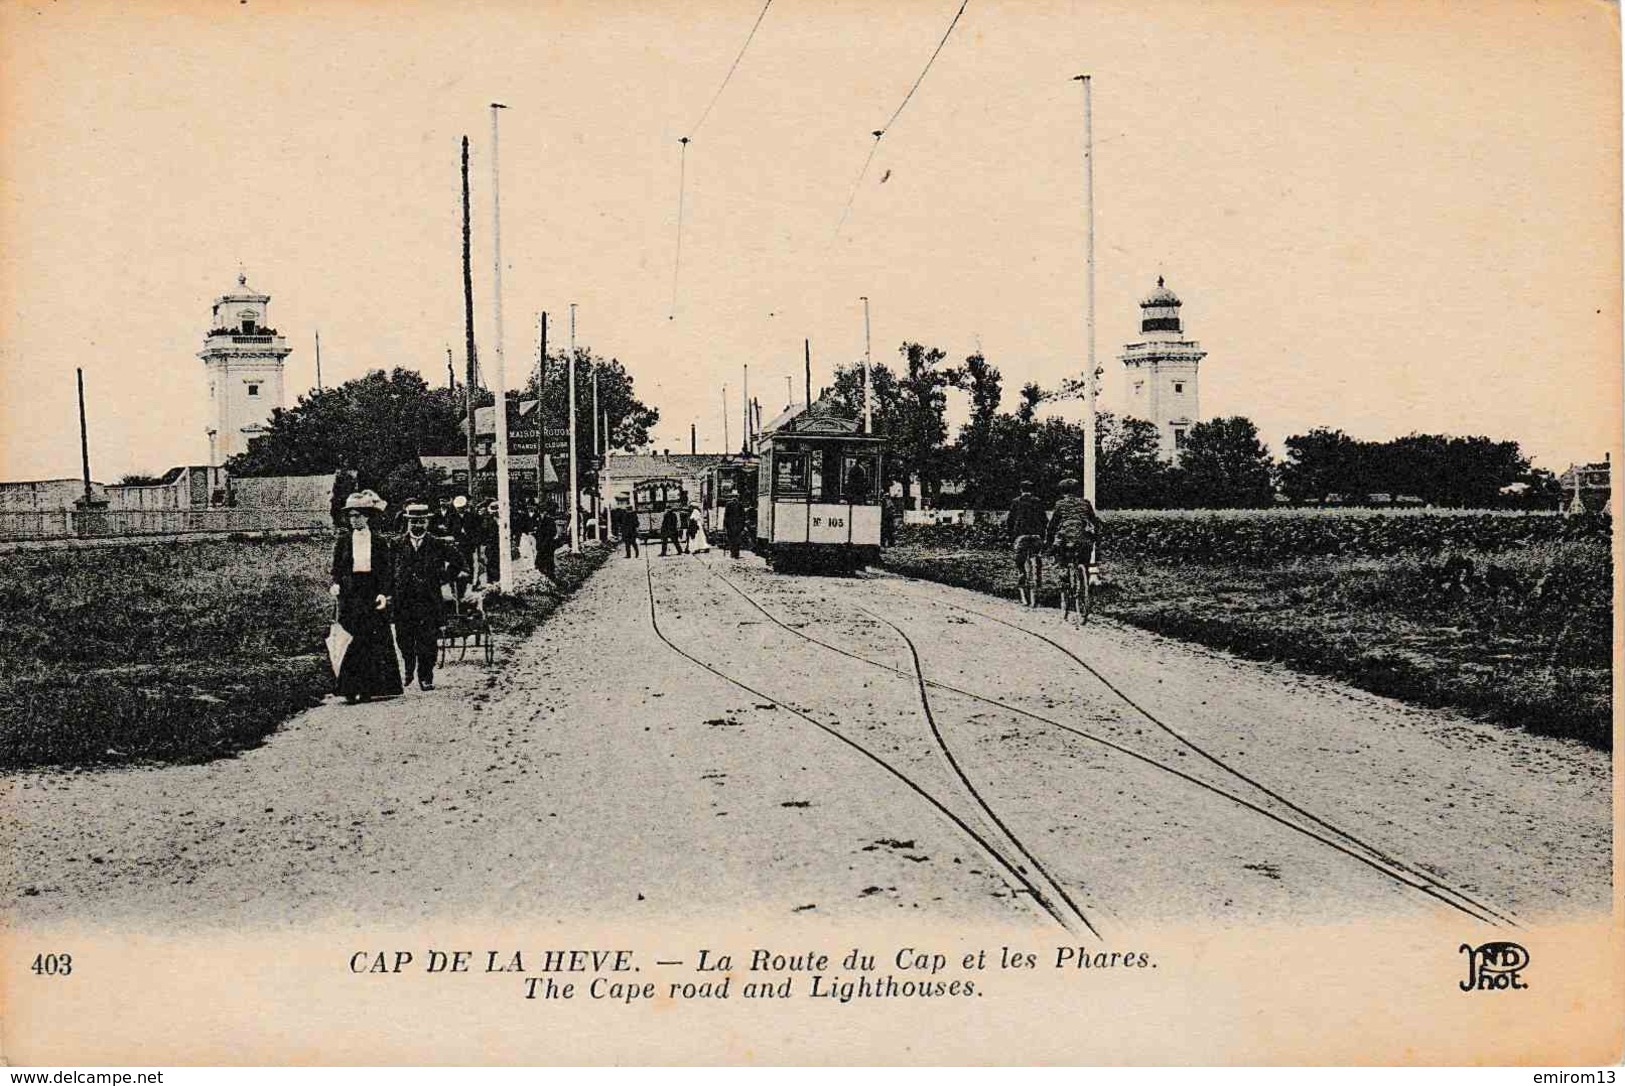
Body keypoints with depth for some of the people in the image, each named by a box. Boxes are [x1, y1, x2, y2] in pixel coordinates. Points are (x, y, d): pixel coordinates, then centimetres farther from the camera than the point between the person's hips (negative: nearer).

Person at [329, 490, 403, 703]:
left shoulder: (380, 542, 4)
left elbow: (387, 571, 2)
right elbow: (337, 568, 7)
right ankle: (351, 688, -7)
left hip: (373, 595, 0)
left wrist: (384, 593, -10)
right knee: (355, 638, -8)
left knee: (374, 640, -1)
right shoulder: (343, 540, 7)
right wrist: (335, 584, -12)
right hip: (350, 595, 0)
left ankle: (369, 687, 7)